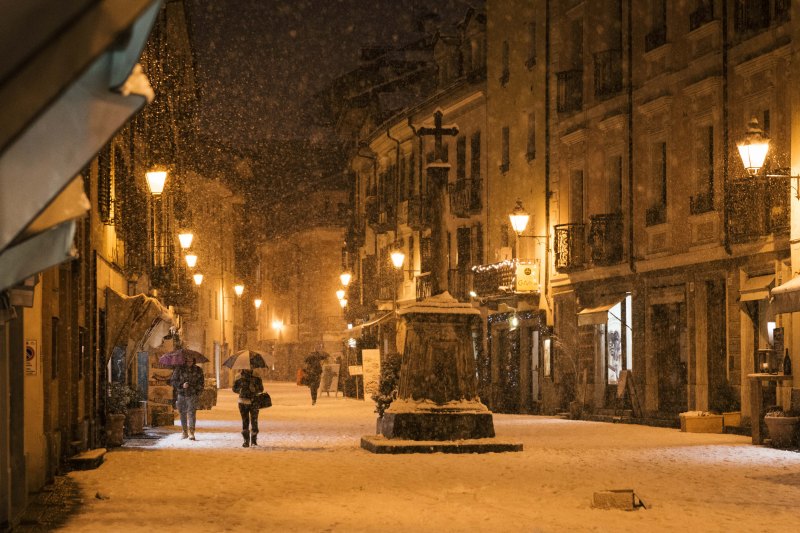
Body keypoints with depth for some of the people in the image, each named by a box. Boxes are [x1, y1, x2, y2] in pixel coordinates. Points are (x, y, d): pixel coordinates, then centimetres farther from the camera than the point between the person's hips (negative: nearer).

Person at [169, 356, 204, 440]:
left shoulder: (198, 370, 4)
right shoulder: (179, 369, 0)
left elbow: (201, 382, 12)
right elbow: (172, 381, -1)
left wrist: (198, 391, -1)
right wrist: (181, 385, -16)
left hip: (192, 395, -1)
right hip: (181, 395, 1)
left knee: (192, 413, -12)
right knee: (183, 413, 7)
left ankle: (191, 433, -15)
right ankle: (185, 432, 19)